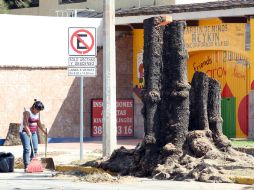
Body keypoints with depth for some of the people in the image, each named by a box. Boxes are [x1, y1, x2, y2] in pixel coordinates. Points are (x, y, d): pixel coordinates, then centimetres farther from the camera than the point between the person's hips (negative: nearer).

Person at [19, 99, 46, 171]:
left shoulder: (37, 113, 7)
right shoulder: (27, 112, -16)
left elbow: (38, 123, 17)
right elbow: (25, 123, -23)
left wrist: (43, 130, 10)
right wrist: (28, 132, -33)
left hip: (33, 132, 8)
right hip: (25, 132, -8)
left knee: (35, 149, 2)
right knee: (27, 149, -14)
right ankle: (26, 166, -16)